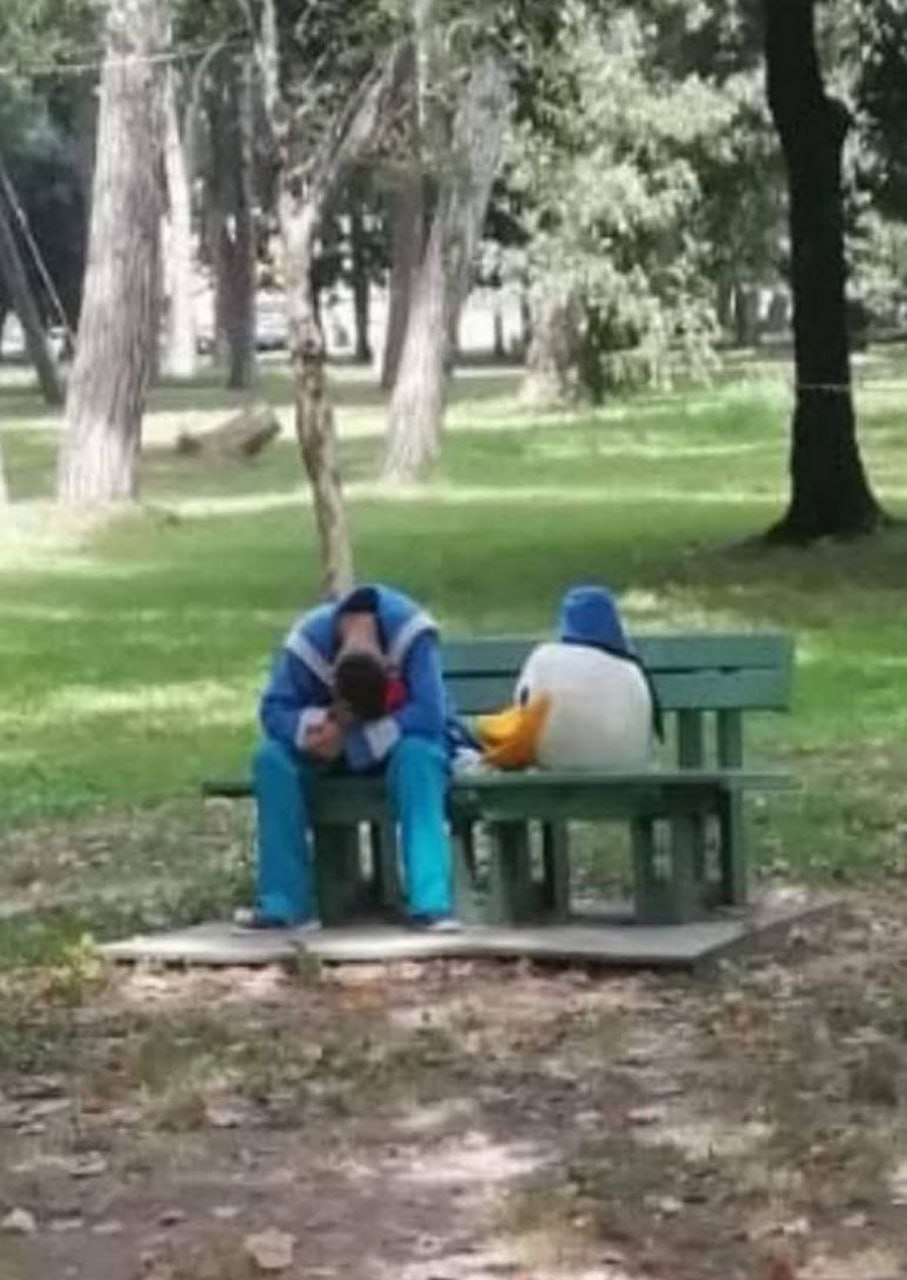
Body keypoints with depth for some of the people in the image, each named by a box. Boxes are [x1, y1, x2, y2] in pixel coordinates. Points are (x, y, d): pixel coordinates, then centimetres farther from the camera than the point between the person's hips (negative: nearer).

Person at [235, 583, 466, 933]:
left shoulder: (411, 632, -31)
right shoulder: (308, 640, -23)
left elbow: (428, 716, -34)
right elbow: (275, 710, -19)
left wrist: (353, 740, -36)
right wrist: (317, 725, -40)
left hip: (406, 742, -3)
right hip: (338, 746, 3)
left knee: (416, 756, -39)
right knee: (271, 758, -25)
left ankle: (431, 903, -42)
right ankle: (285, 904, -22)